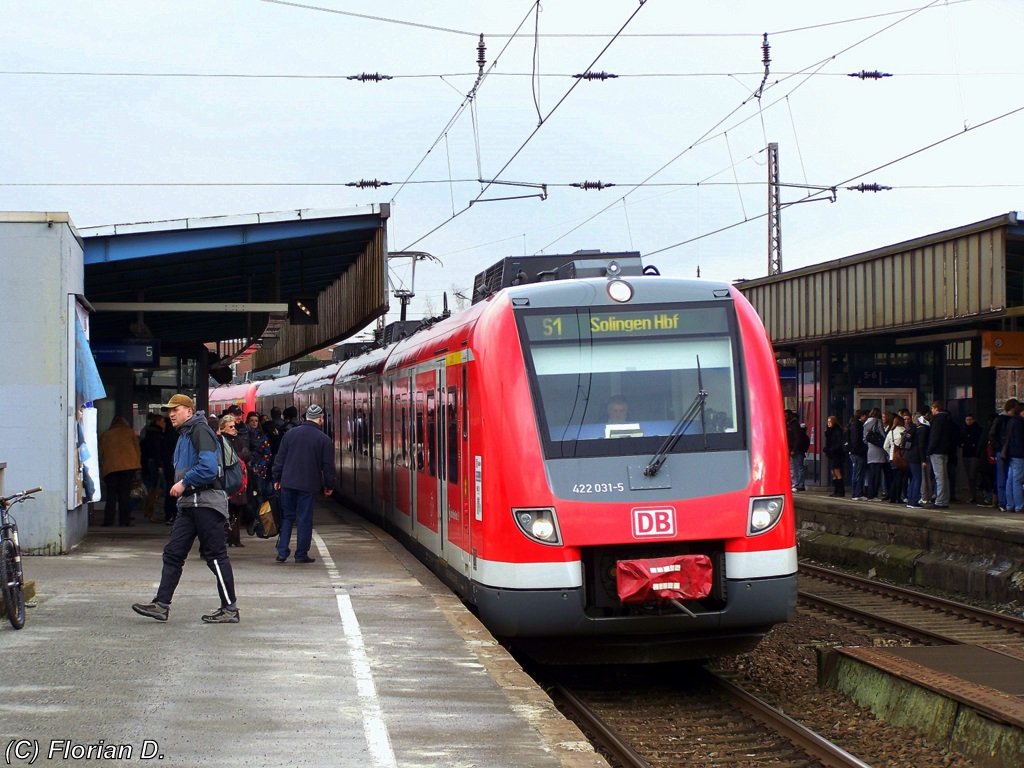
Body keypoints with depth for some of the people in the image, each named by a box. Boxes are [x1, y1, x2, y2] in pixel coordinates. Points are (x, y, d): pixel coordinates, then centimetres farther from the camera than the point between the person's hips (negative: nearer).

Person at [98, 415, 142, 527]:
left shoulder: (105, 435, 14)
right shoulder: (130, 432, 12)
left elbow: (100, 454, 14)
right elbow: (138, 450, 10)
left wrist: (102, 469, 22)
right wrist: (137, 465, 17)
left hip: (110, 468, 1)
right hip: (128, 466, -1)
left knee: (111, 496, 4)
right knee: (125, 495, 2)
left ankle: (108, 521, -2)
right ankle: (125, 521, -3)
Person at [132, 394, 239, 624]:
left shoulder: (200, 432, -11)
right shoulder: (184, 435, 21)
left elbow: (208, 467, -22)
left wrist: (184, 483, -14)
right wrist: (181, 486, 12)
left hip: (206, 502, -10)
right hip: (189, 505, 10)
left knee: (216, 555, -6)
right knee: (173, 553, 6)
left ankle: (230, 609, -1)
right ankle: (161, 604, 6)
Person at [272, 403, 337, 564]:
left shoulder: (290, 433, 3)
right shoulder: (324, 439, -5)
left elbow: (280, 459, 6)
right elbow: (328, 465, -2)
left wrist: (277, 478, 15)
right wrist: (329, 485, 10)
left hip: (288, 483, 3)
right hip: (308, 484, -3)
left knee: (286, 516, 11)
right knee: (305, 519, 4)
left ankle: (282, 552, 6)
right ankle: (301, 554, 6)